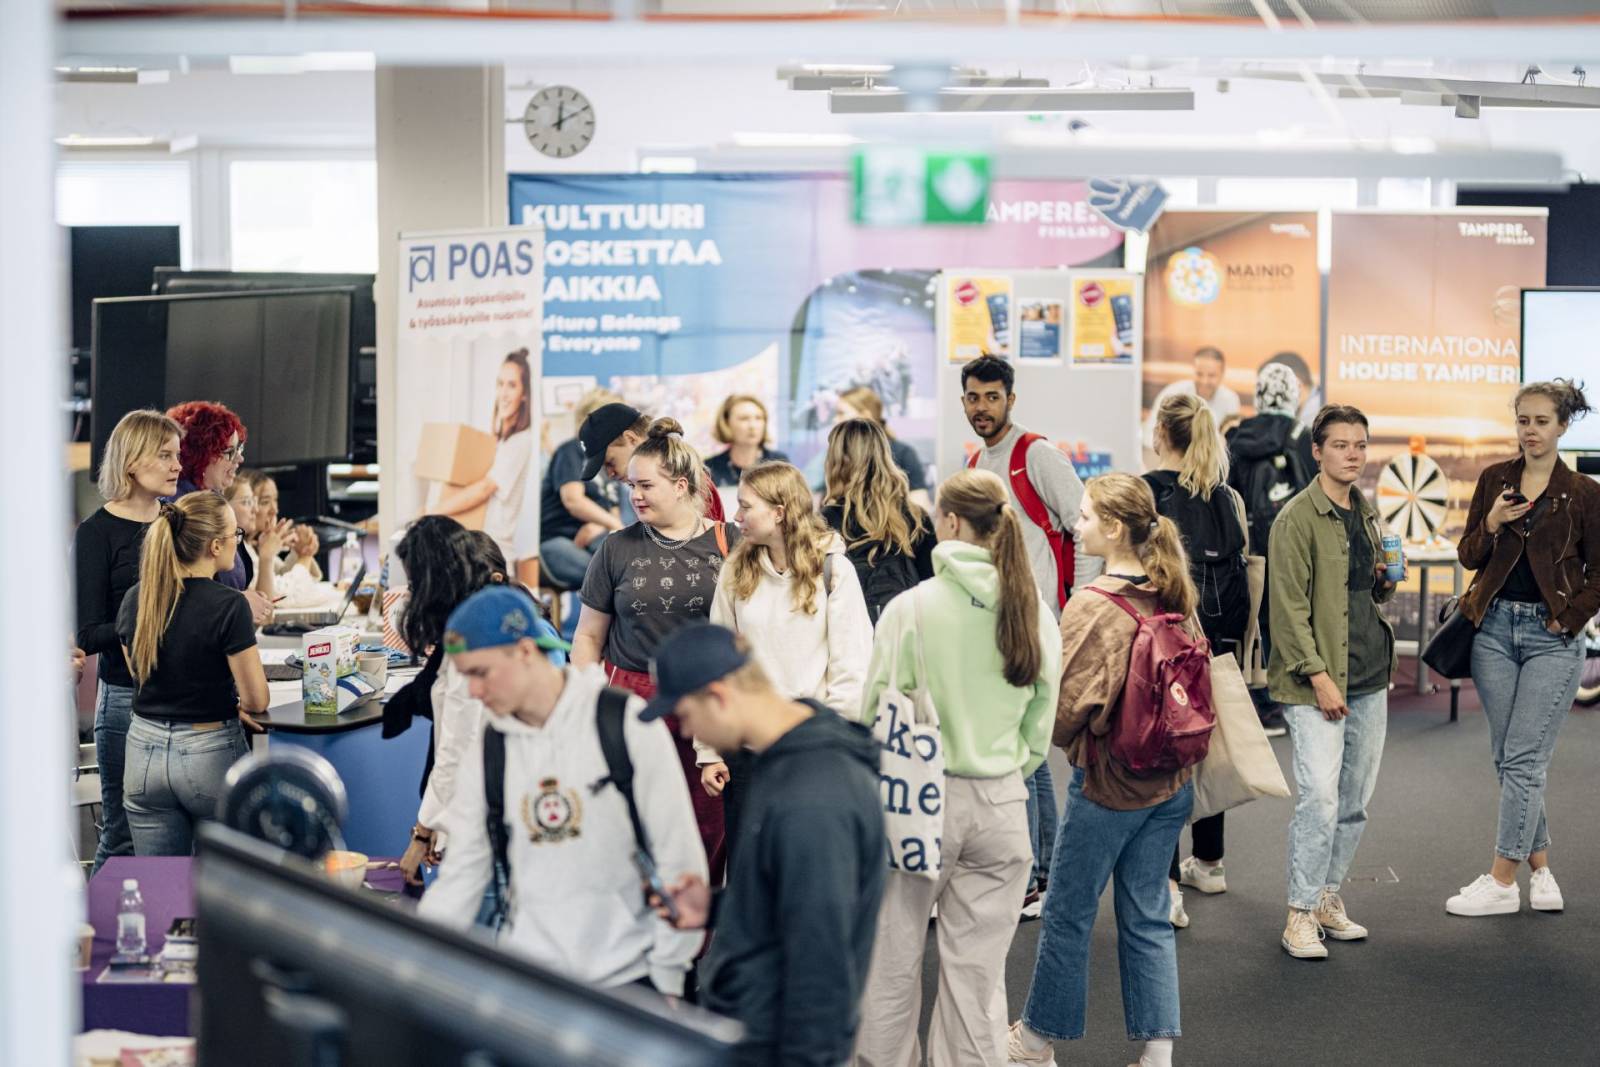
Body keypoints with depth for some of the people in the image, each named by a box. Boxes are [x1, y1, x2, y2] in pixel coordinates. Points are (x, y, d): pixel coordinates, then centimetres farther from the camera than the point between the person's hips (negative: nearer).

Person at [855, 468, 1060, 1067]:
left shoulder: (911, 608, -14)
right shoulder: (1036, 612, -2)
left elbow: (875, 715, -6)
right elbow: (1040, 727, 7)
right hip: (1001, 804, 3)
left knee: (893, 957, 12)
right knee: (978, 967, 9)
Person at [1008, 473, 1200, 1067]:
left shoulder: (1092, 606, -19)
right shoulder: (1174, 595, -1)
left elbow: (1067, 705, -16)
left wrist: (1061, 736, 4)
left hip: (1106, 783, -6)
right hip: (1170, 783, 6)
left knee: (1068, 915, 10)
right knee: (1147, 917, 13)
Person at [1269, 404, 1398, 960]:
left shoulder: (1366, 513, 14)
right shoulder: (1297, 518, -10)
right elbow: (1288, 607, -14)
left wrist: (1385, 582, 4)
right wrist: (1318, 674, -19)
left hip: (1369, 677, 8)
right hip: (1315, 684, -7)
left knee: (1354, 801, 11)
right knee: (1319, 798, -12)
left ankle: (1328, 897, 23)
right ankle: (1301, 914, -3)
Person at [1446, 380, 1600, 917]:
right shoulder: (1494, 480, 6)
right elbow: (1468, 556, 8)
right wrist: (1490, 526, -10)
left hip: (1552, 636, -4)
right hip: (1496, 627, 4)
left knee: (1524, 761, -6)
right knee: (1507, 758, 6)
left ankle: (1502, 882, -1)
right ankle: (1540, 868, 20)